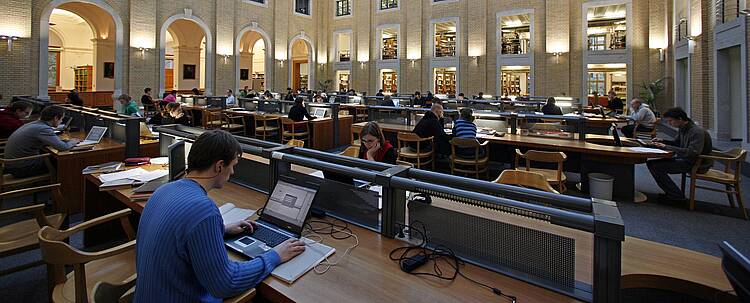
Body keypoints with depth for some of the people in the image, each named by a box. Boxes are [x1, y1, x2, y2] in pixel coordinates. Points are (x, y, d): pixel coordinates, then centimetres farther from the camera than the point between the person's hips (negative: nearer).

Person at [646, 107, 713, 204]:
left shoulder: (697, 132, -21)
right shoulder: (682, 129, 7)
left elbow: (693, 152, -31)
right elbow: (676, 143, 22)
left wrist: (666, 147, -32)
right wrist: (662, 141, 2)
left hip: (696, 164, -10)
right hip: (683, 159, 10)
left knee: (654, 166, -22)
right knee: (651, 162, 5)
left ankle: (677, 196, -10)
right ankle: (671, 193, 10)